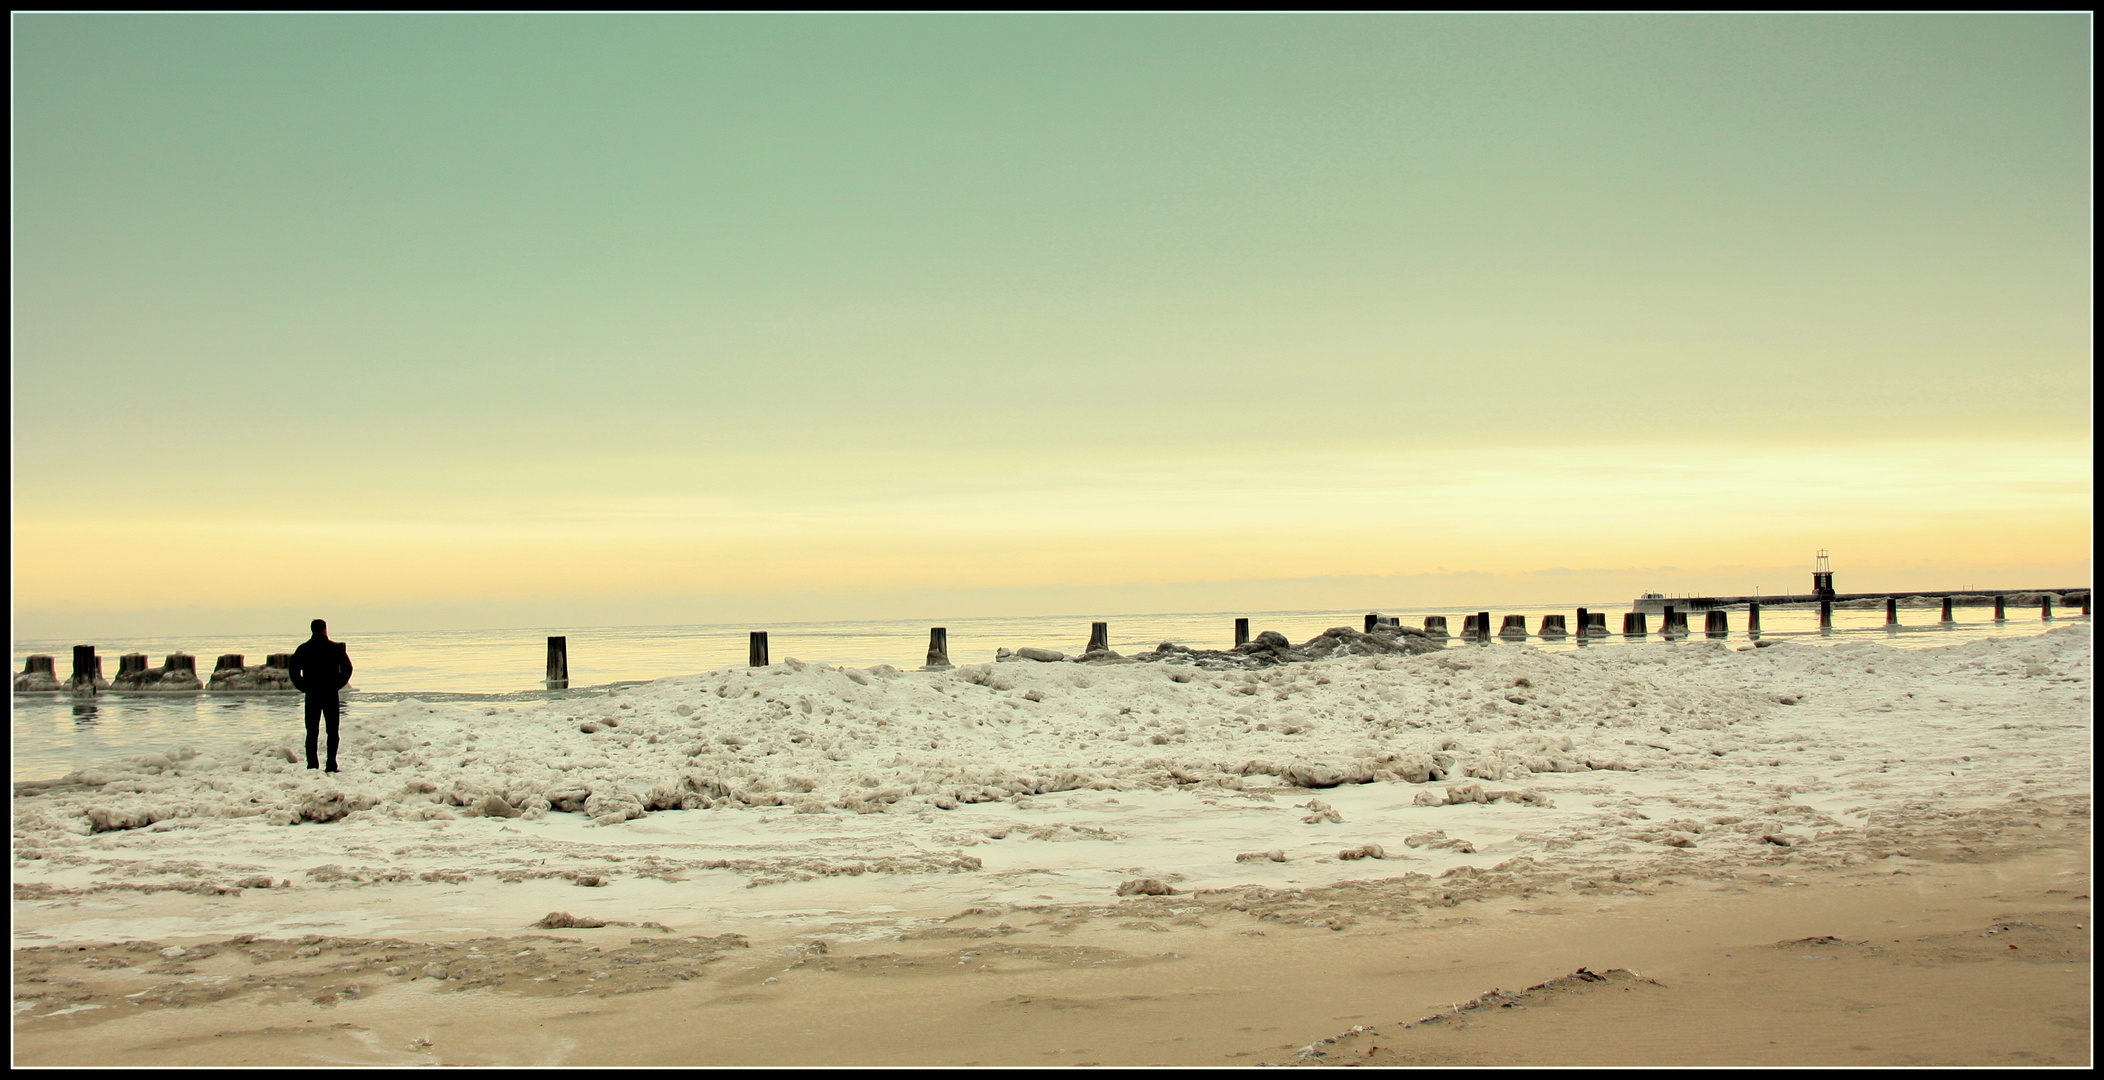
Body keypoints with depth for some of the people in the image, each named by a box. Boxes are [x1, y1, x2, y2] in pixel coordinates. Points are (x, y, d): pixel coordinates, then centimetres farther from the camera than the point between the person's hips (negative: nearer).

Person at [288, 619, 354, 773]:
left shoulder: (303, 649, 4)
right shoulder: (336, 648, -1)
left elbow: (294, 671, -1)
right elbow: (347, 668, -5)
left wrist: (304, 687, 5)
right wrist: (338, 685, 4)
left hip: (311, 695, 1)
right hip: (331, 695, -1)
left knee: (312, 732, 7)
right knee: (333, 731, 3)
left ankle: (312, 765, 2)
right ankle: (331, 765, -4)